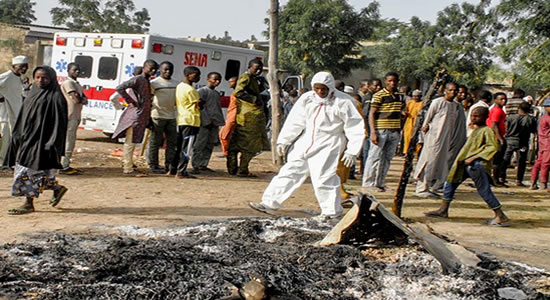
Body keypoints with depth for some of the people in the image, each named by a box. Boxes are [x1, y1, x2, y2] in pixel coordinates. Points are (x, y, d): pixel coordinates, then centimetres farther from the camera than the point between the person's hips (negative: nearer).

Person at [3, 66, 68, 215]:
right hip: (27, 138, 9)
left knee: (30, 171, -6)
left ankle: (29, 204, 6)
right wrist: (17, 137, 16)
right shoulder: (33, 94, 13)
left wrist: (52, 144, -20)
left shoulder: (55, 98, -11)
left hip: (41, 140, -9)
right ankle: (57, 188, 25)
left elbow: (59, 122, -15)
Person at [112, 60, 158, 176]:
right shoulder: (137, 79, -12)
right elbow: (120, 88, -21)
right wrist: (130, 101, -18)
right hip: (135, 115, -9)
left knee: (132, 142, 17)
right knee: (130, 142, -5)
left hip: (142, 116, 9)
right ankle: (128, 169, -2)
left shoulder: (147, 81, 15)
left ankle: (126, 164, 28)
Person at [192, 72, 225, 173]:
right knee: (200, 144, -8)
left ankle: (203, 165, 14)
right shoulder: (202, 91, -4)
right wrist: (207, 121, -16)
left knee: (210, 145, 7)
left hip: (214, 123, 8)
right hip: (205, 123, -8)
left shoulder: (217, 93, 20)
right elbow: (201, 107, -11)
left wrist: (220, 121, 15)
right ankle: (195, 166, -7)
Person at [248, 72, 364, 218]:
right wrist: (283, 140, 2)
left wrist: (352, 151, -15)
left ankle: (332, 211, 7)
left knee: (323, 178, -11)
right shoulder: (307, 98, 0)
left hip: (328, 145, -5)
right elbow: (295, 121, 6)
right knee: (290, 171, 5)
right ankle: (269, 204, 10)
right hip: (306, 142, 5)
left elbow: (356, 127, -10)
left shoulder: (343, 102, -12)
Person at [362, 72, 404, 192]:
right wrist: (373, 132, -16)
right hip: (381, 131, -6)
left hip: (394, 131, 6)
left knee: (387, 158, 8)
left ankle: (380, 183, 15)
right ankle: (367, 183, 0)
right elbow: (372, 114, -8)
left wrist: (399, 130, 18)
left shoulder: (399, 96, 13)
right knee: (375, 157, -5)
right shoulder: (379, 95, -6)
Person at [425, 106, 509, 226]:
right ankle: (443, 210, 23)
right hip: (464, 164, 10)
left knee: (484, 191, -8)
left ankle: (500, 216, -1)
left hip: (477, 165, -10)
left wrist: (474, 158, -25)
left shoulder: (487, 130, -12)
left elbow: (493, 147, -23)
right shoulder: (474, 129, 16)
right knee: (450, 183, 14)